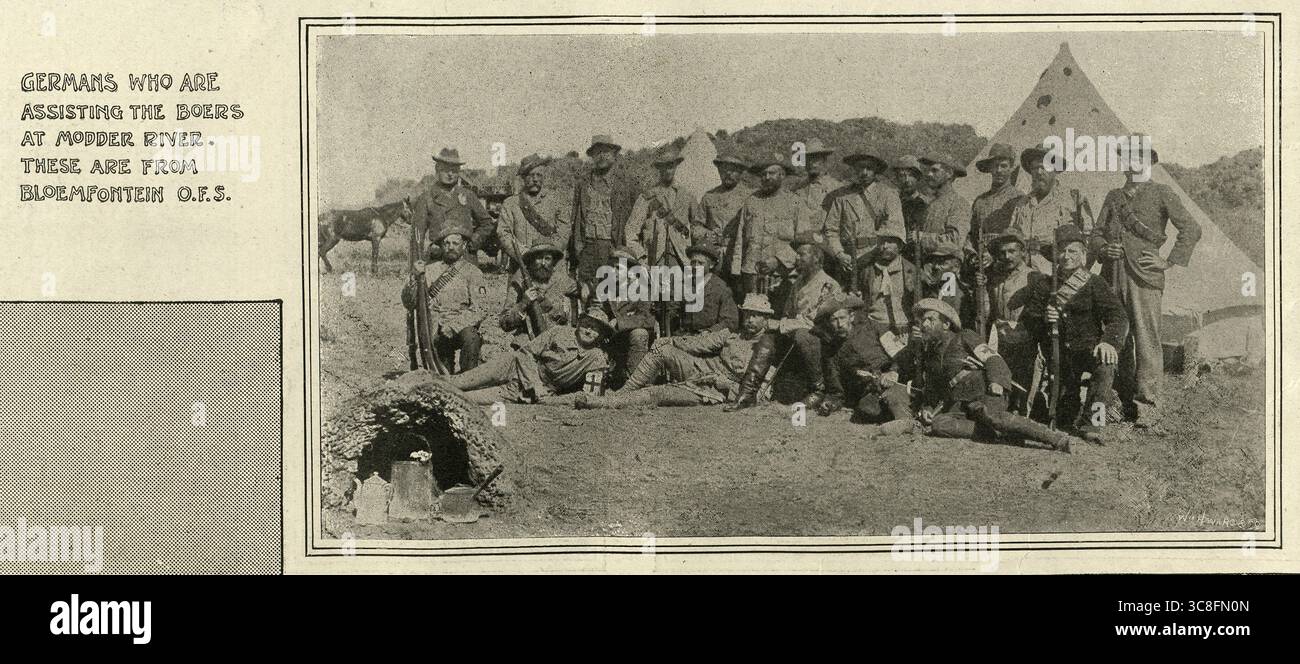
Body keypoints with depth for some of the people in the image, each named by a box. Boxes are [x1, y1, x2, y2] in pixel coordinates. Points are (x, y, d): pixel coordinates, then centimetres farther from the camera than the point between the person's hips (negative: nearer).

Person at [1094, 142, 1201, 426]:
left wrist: (1169, 261, -4)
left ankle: (1146, 405, -8)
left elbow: (1192, 229, 1)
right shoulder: (1113, 196, 20)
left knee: (1146, 339, -9)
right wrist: (1104, 248, -1)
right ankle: (1124, 400, 14)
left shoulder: (1161, 194, 5)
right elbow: (1097, 233, 21)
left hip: (1144, 277, -5)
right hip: (1113, 275, 5)